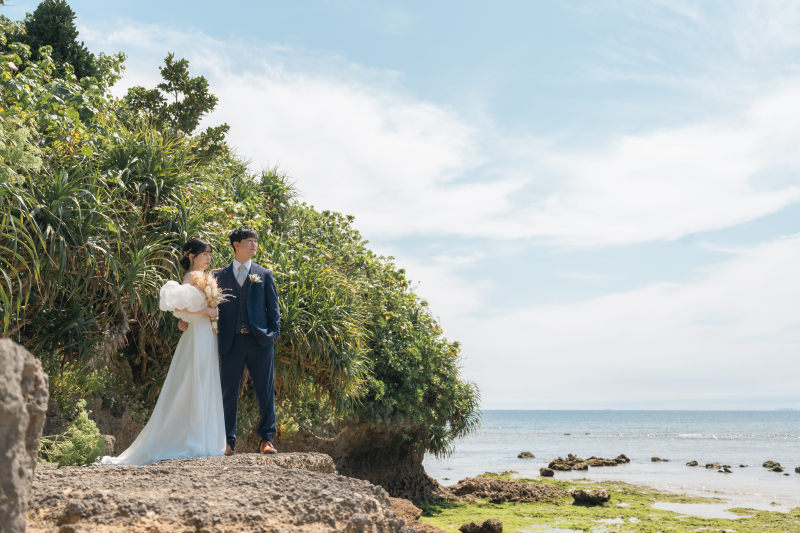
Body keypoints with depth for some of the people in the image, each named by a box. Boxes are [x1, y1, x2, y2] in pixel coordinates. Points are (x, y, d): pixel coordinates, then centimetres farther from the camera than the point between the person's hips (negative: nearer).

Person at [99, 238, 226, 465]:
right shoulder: (192, 278, -10)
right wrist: (206, 311, -18)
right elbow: (178, 306, -22)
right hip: (198, 336, -10)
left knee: (205, 391, 9)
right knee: (196, 389, -8)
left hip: (206, 336, 10)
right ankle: (196, 444, -6)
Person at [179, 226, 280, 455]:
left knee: (265, 392, 1)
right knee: (229, 393, 2)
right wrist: (189, 321, 1)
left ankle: (266, 439, 11)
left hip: (259, 341, 0)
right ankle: (228, 443, 9)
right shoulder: (219, 276, 12)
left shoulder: (264, 275, 12)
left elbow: (273, 308, 9)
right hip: (231, 342, 0)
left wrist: (274, 333, -3)